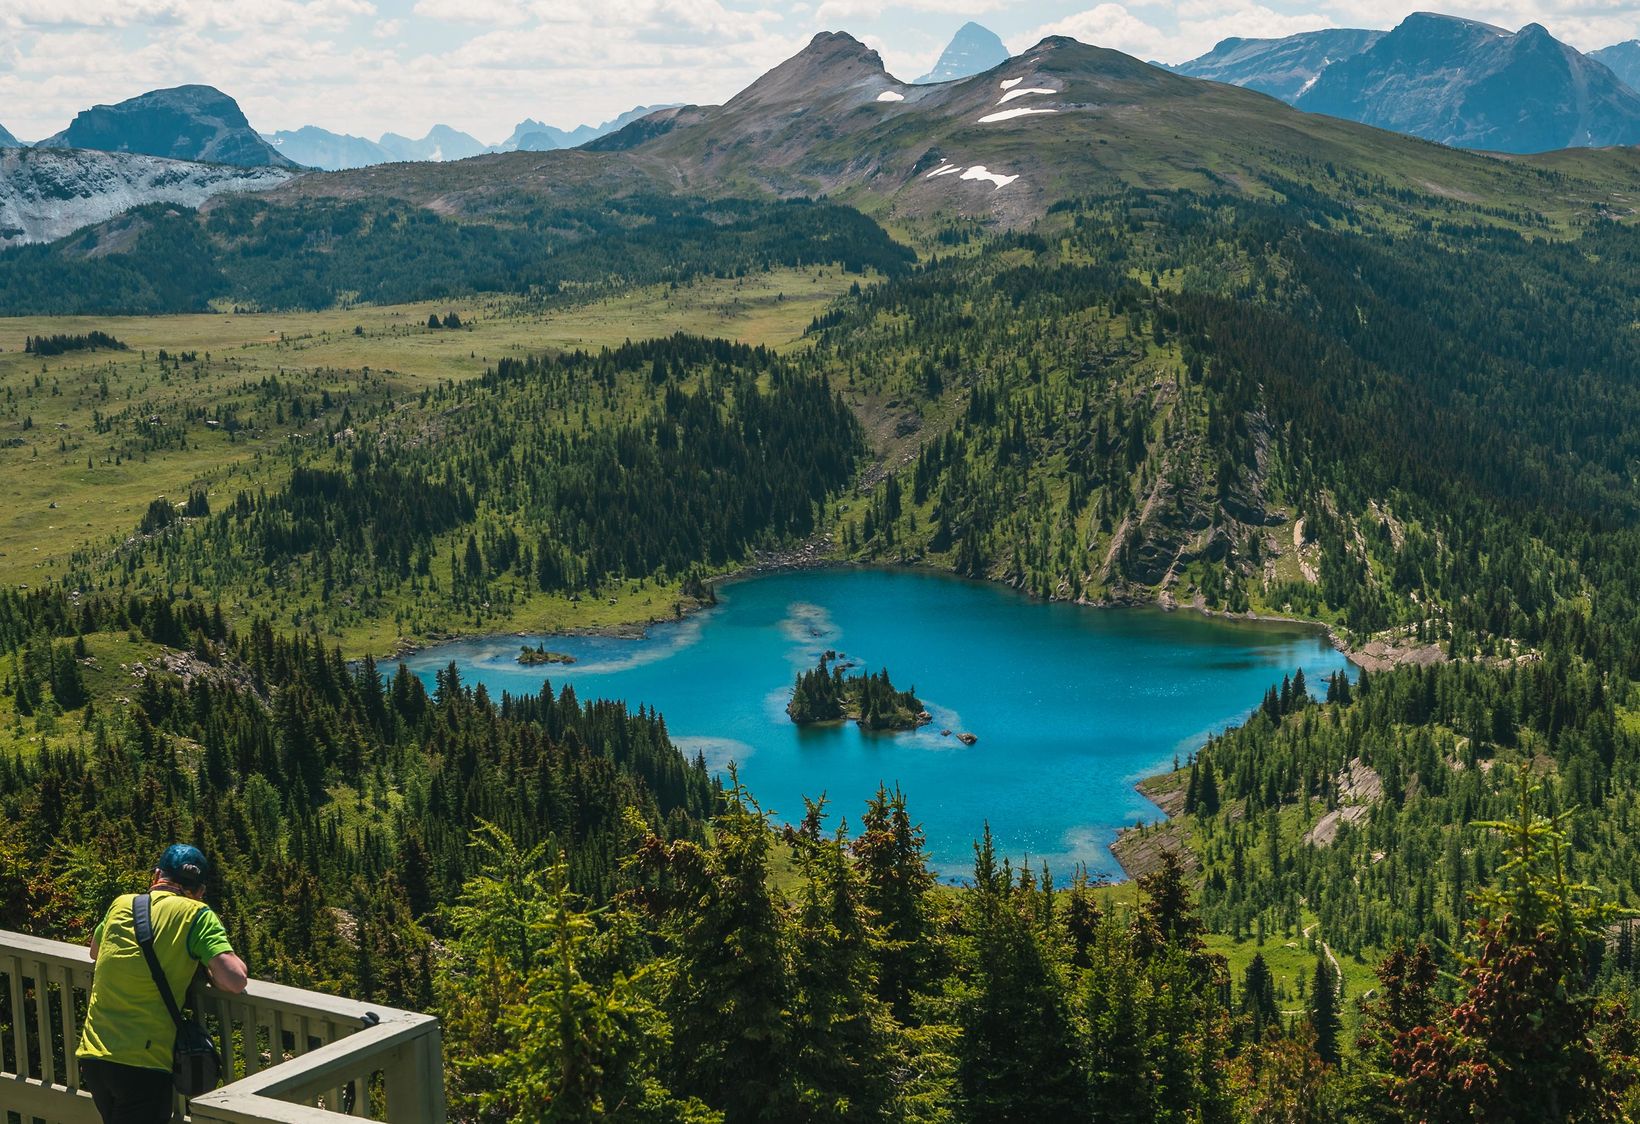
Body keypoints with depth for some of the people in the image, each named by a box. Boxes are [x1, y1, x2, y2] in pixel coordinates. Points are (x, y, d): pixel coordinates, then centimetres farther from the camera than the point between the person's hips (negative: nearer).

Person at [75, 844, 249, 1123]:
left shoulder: (121, 904, 12)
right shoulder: (197, 915, -4)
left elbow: (95, 951, 34)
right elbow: (234, 981, -13)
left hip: (92, 1055, 6)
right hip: (143, 1063, -6)